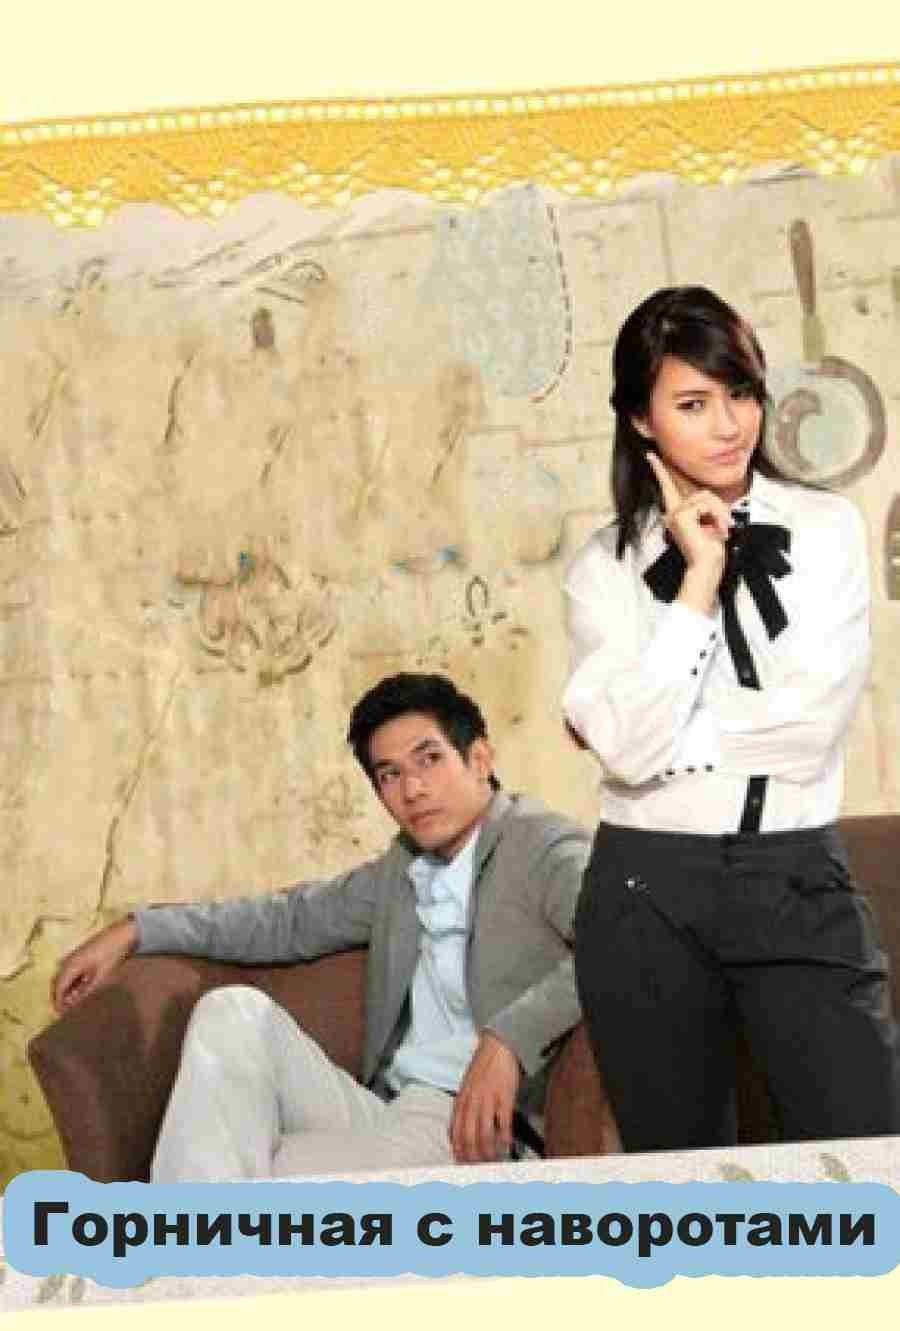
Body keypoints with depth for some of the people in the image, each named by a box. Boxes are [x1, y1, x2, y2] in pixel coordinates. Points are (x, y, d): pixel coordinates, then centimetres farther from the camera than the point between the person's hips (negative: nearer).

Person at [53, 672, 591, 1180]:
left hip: (474, 1128, -8)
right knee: (235, 1010, -12)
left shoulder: (544, 846, -6)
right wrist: (137, 931, 22)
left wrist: (508, 1039, -34)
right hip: (382, 1110, 8)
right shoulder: (402, 869, 20)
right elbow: (291, 918, 30)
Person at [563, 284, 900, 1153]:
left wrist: (666, 733, -6)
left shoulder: (826, 528, 2)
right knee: (679, 1170, 12)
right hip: (647, 894, 1)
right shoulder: (605, 566, 2)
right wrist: (699, 578, -10)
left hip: (798, 883, -1)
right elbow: (629, 749, -13)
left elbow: (812, 729, -9)